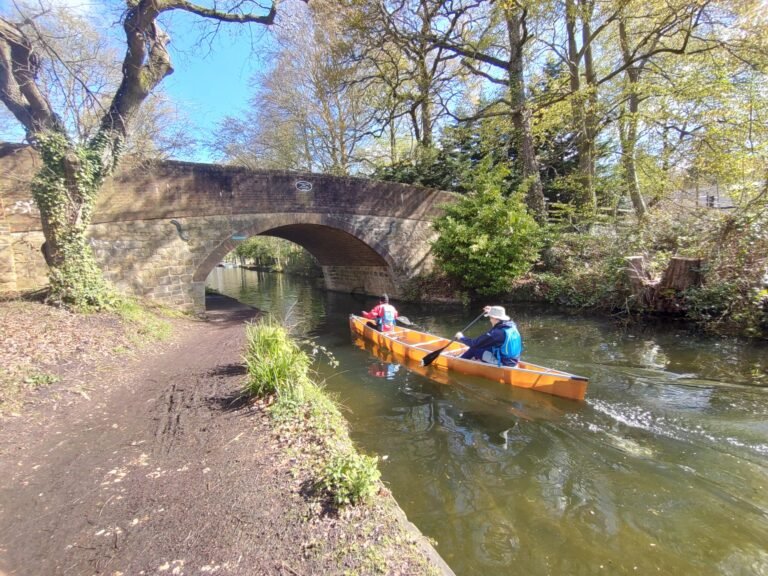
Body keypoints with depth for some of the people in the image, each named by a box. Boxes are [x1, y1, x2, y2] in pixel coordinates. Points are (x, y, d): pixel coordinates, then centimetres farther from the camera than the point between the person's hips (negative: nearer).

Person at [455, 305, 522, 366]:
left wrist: (461, 337, 0)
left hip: (501, 364, -8)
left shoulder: (496, 333, -24)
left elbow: (475, 343, -16)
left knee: (474, 349, 2)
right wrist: (492, 312, 32)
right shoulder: (512, 326, -1)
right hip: (513, 362, 9)